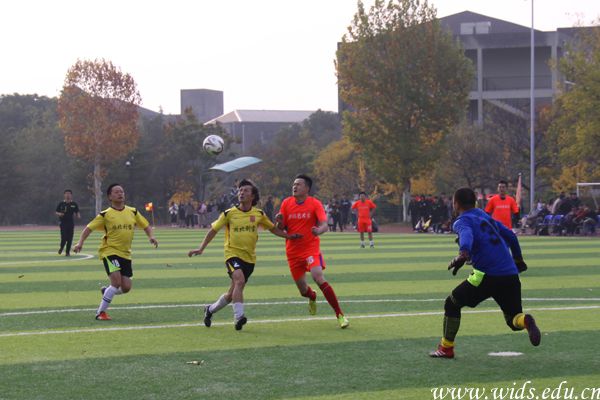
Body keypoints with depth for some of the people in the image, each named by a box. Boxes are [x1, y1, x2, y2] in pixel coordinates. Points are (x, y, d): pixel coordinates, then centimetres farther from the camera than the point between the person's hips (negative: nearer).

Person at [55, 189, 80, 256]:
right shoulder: (61, 204, 6)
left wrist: (78, 216, -13)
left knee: (70, 238, -1)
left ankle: (67, 252, 9)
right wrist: (59, 214, -13)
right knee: (64, 237, -9)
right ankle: (61, 248, 19)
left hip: (71, 223, 1)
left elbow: (77, 212, 10)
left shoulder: (74, 204, 7)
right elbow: (56, 212, 10)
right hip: (63, 223, -1)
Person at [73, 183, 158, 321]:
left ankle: (106, 291, 31)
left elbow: (146, 226, 15)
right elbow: (89, 228, -3)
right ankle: (100, 312, -8)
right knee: (116, 281, -21)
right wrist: (80, 243, -16)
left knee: (126, 287, -1)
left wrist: (151, 237, -5)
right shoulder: (105, 214, -5)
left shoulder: (133, 212, 6)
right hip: (109, 251, -5)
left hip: (125, 254, 5)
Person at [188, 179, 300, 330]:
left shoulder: (259, 214, 3)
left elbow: (273, 229, 17)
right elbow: (214, 230, 4)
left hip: (249, 257, 3)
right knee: (239, 280, -31)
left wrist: (290, 236, 7)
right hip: (233, 254, -3)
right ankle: (238, 317, -32)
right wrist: (201, 248, -1)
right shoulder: (229, 214, -3)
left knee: (233, 293, 9)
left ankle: (210, 309, 34)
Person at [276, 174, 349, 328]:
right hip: (293, 251, 3)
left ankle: (339, 314, -19)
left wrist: (318, 230, -40)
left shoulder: (315, 204, -7)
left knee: (319, 278, -26)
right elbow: (281, 228, 6)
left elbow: (324, 225, -17)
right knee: (303, 289, 8)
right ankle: (312, 297, 49)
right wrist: (280, 222, -18)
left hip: (311, 248, -3)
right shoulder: (286, 203, 2)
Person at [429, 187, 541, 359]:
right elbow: (510, 235, 28)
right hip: (511, 274, 6)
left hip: (487, 275, -6)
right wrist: (518, 259, 41)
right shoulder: (486, 217, 23)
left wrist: (463, 254, -41)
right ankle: (525, 321, -23)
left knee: (452, 304, 15)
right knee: (513, 320, 13)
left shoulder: (462, 221, 1)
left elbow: (467, 235, -23)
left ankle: (446, 348, 18)